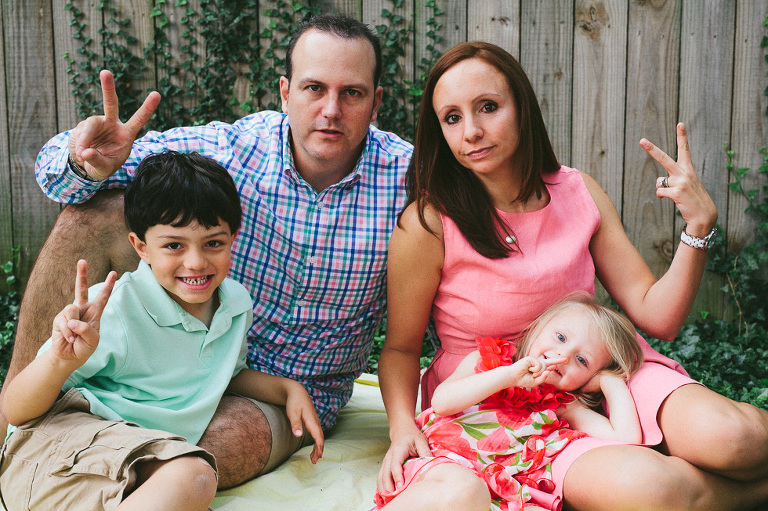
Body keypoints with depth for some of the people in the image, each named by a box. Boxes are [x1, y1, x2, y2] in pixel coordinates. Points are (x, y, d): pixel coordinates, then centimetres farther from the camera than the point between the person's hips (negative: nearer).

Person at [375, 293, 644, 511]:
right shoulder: (487, 359, 20)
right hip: (446, 462, -2)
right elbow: (442, 401, 0)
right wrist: (508, 375, -6)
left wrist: (612, 381, 18)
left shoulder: (565, 408, 24)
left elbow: (627, 437, 9)